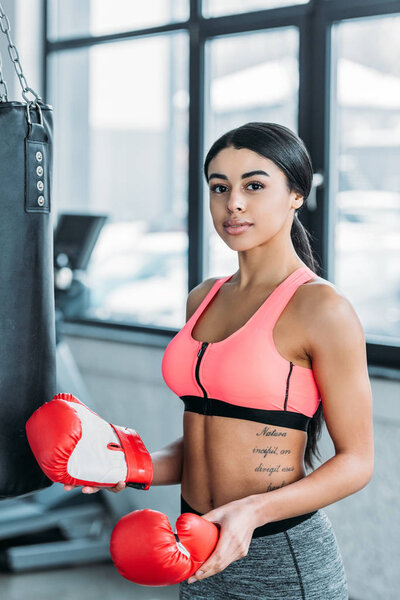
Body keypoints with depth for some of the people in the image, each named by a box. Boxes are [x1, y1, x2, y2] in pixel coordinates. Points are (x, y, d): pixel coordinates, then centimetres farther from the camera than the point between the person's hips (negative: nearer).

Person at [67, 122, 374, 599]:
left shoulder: (321, 307, -13)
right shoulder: (203, 300, 7)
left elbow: (356, 460, -11)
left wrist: (254, 511, -23)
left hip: (285, 560, -6)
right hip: (202, 558, 6)